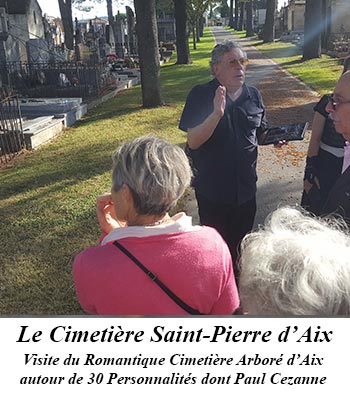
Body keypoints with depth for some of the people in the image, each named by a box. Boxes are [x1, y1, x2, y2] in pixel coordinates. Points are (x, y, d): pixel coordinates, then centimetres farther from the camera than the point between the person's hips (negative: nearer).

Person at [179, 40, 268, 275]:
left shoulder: (253, 95, 4)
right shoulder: (201, 95, -11)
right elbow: (193, 142, -19)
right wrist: (217, 113, -32)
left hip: (246, 186, 4)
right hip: (212, 188, -4)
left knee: (240, 244, 20)